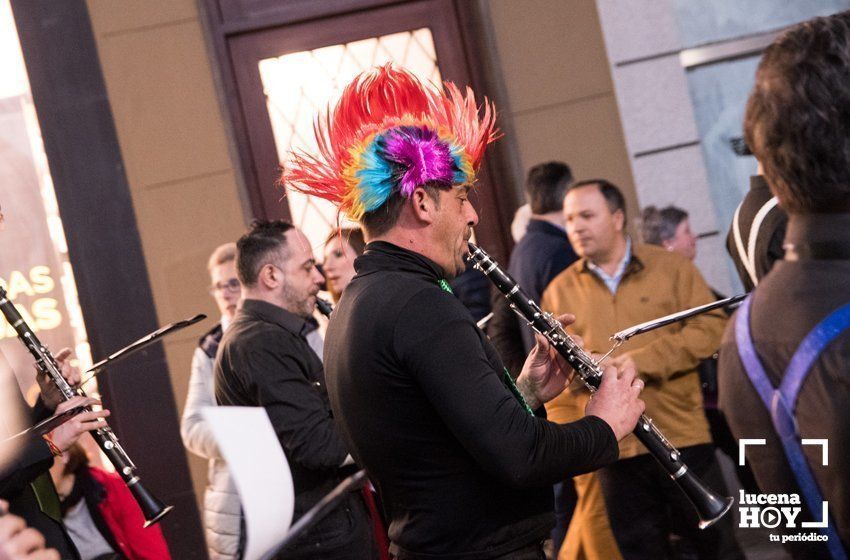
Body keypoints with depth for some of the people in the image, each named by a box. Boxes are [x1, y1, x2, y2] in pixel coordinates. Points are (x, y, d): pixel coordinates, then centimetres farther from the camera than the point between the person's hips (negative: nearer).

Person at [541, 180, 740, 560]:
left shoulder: (670, 267, 4)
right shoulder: (558, 292, 8)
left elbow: (710, 328, -7)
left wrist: (639, 362, -15)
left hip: (682, 438, -1)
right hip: (613, 452, 1)